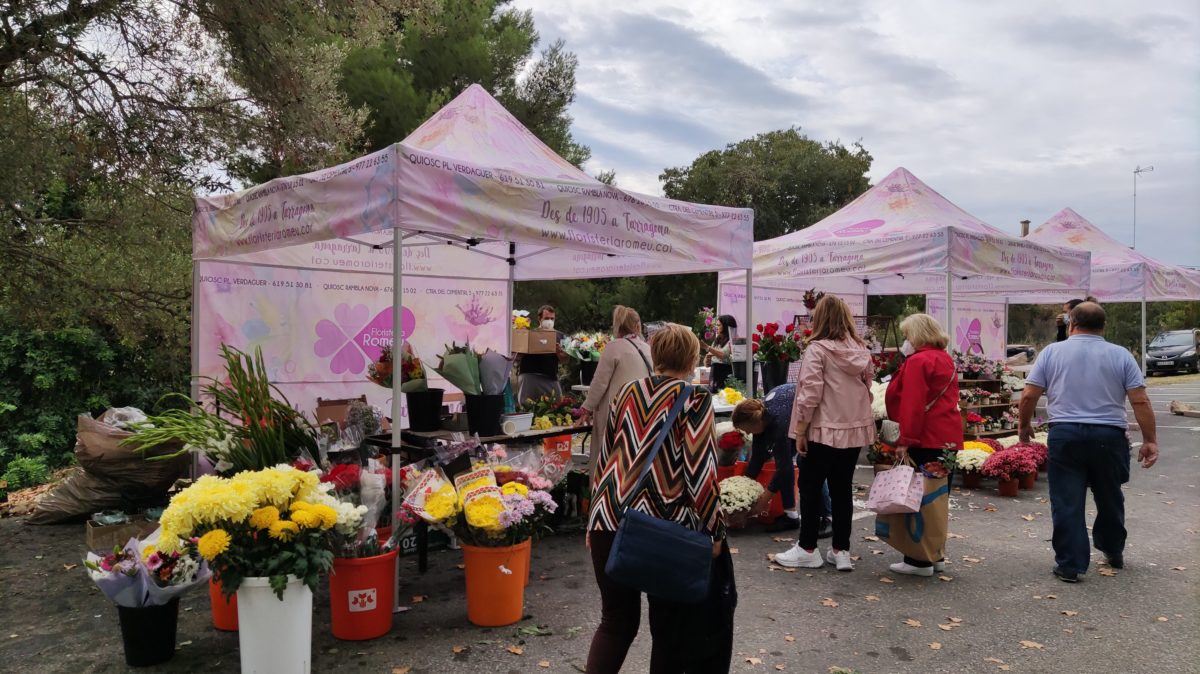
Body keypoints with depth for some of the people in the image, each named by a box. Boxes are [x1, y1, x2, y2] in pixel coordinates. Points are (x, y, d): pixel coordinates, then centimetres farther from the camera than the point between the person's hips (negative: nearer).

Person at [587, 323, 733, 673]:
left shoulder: (628, 391, 9)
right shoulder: (694, 399, -5)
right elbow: (700, 473, -12)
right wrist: (715, 530, -4)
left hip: (611, 520, 4)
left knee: (616, 620, 17)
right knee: (670, 625, 14)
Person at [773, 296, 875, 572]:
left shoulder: (817, 349, -13)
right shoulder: (861, 350, 5)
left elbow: (810, 393, -17)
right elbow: (867, 387, 10)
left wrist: (800, 429, -10)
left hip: (824, 428, -6)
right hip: (855, 429, 6)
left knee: (810, 488, 7)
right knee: (843, 489, 12)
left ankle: (807, 549, 14)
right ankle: (841, 550, 17)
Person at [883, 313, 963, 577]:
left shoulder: (918, 361, -12)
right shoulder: (946, 360, 16)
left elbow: (913, 405, -18)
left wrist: (905, 441, -17)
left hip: (926, 440, -9)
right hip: (949, 437, 9)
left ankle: (920, 560, 0)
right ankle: (936, 556, 22)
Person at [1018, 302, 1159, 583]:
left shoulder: (1051, 352, 2)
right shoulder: (1121, 355, 3)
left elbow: (1029, 395, -2)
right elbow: (1140, 401, -3)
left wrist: (1024, 424, 12)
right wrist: (1150, 440, 2)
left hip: (1065, 435, -1)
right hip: (1109, 436, 2)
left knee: (1067, 502, 3)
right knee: (1110, 498, 20)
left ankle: (1070, 565, 4)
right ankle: (1113, 552, 37)